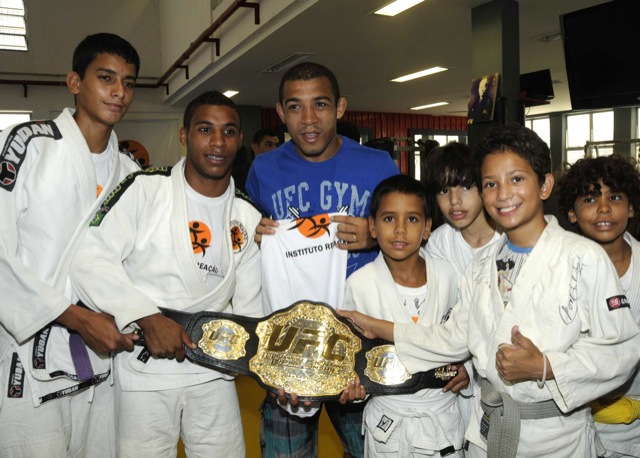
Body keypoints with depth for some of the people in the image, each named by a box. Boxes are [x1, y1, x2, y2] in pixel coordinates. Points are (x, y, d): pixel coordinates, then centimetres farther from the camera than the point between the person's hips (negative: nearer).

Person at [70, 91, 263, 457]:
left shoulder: (249, 217, 4)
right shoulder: (144, 190, -8)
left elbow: (249, 307, 6)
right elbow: (90, 261, -15)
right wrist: (149, 319, -22)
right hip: (146, 372, -3)